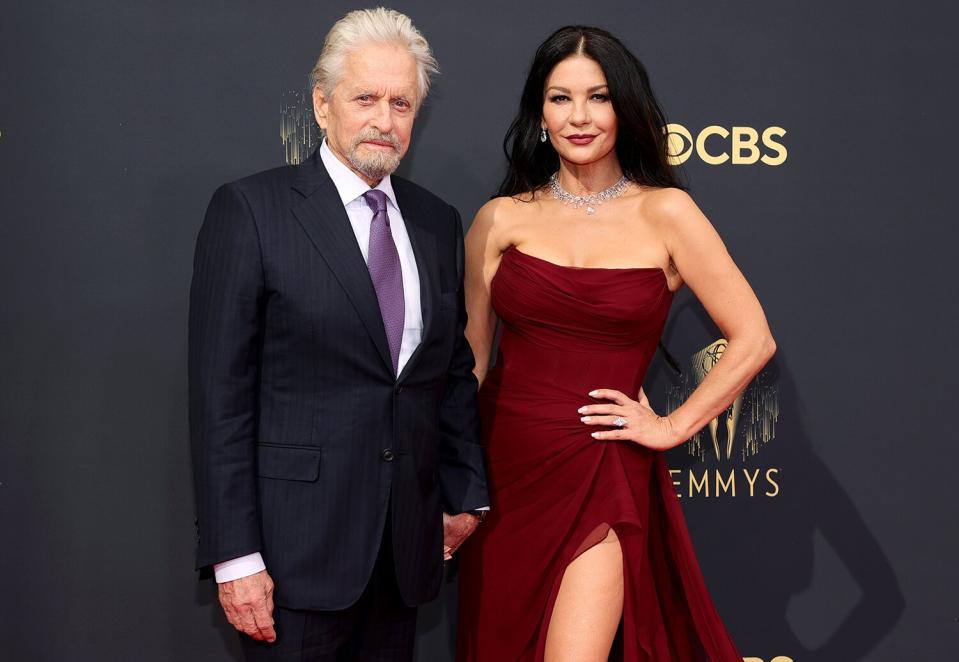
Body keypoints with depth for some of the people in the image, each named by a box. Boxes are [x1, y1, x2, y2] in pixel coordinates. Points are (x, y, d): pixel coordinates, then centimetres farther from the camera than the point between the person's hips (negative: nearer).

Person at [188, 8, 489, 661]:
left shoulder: (438, 222, 9)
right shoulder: (251, 209, -7)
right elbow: (220, 393, -10)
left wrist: (466, 495, 14)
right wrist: (234, 555, -13)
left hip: (408, 542, 5)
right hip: (298, 543, -4)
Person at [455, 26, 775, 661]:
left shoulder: (664, 213, -3)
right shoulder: (502, 219, 2)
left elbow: (753, 339, -2)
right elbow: (469, 355, 5)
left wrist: (673, 427, -4)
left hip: (598, 479, -2)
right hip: (504, 470, 3)